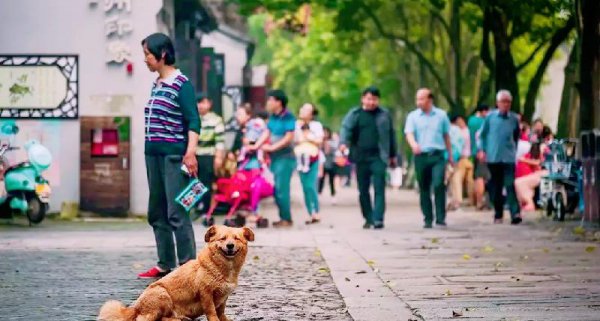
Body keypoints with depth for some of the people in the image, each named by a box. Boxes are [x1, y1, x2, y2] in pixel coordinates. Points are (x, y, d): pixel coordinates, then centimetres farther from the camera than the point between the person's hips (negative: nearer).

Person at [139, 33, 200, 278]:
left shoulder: (181, 84, -8)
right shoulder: (156, 85, 15)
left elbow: (193, 121, -14)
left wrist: (191, 152, -23)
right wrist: (149, 150, 17)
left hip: (174, 156, -9)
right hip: (153, 154, 9)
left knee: (176, 213, -12)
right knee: (157, 213, 11)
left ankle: (188, 266, -11)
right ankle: (165, 265, 17)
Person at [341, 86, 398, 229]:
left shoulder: (384, 114, 9)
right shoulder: (354, 114, 8)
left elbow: (391, 134, 14)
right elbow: (346, 128, -7)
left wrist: (393, 155, 14)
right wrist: (344, 143, -27)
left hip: (378, 157, -1)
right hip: (361, 157, 2)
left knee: (379, 188, -11)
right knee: (363, 190, 7)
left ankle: (378, 219, -15)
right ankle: (368, 218, 18)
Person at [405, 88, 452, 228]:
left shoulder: (441, 115, 8)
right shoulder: (413, 116, 6)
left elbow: (446, 135, 15)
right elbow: (409, 134, -7)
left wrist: (450, 155, 17)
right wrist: (413, 144, -29)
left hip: (437, 155, -1)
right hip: (421, 156, 1)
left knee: (439, 184, -16)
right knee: (424, 189, 4)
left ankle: (441, 218, -10)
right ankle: (428, 219, 12)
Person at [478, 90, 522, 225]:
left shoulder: (514, 118, 3)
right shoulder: (490, 117, 2)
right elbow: (482, 134, 8)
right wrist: (481, 150, -1)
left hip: (509, 157, -1)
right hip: (493, 157, 1)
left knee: (510, 185, -15)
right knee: (496, 187, 9)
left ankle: (515, 213, -22)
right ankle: (498, 214, 20)